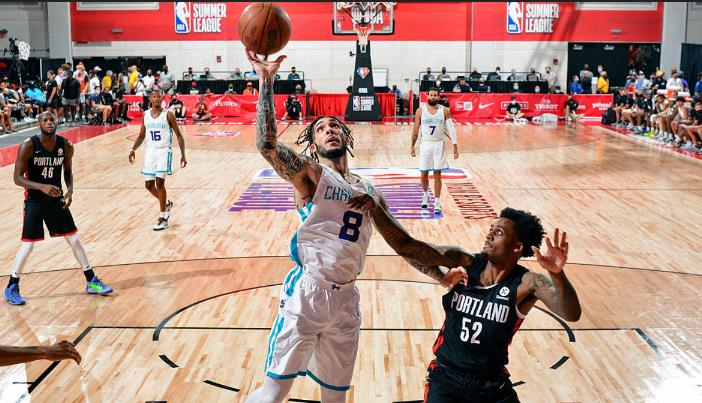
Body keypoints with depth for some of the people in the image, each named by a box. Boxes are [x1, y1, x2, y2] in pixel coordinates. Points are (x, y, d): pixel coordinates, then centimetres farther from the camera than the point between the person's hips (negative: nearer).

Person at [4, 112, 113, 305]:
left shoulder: (66, 145, -5)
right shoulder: (28, 146, -17)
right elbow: (18, 178, -17)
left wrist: (70, 189, -9)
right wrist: (42, 187, -32)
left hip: (57, 199, 4)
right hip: (34, 201, -4)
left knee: (74, 239, 6)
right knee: (27, 245, -2)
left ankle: (92, 282, 18)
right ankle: (11, 288, 16)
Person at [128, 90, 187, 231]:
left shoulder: (168, 115, -8)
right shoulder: (145, 115, 5)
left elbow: (179, 135, -4)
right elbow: (141, 136, 15)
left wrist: (183, 155, -11)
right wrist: (133, 149, 0)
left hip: (164, 151, -5)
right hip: (150, 151, 5)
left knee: (159, 182, -15)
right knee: (149, 184, 5)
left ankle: (163, 218, -6)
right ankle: (167, 204, 33)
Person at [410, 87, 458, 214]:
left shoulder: (444, 111, -2)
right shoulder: (421, 110, -2)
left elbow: (450, 128, -2)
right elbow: (416, 129, 5)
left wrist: (455, 145, -8)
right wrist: (412, 146, 5)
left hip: (439, 145, 0)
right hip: (425, 144, 1)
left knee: (437, 175, 0)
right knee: (423, 174, 6)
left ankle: (437, 203, 5)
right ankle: (426, 194, 35)